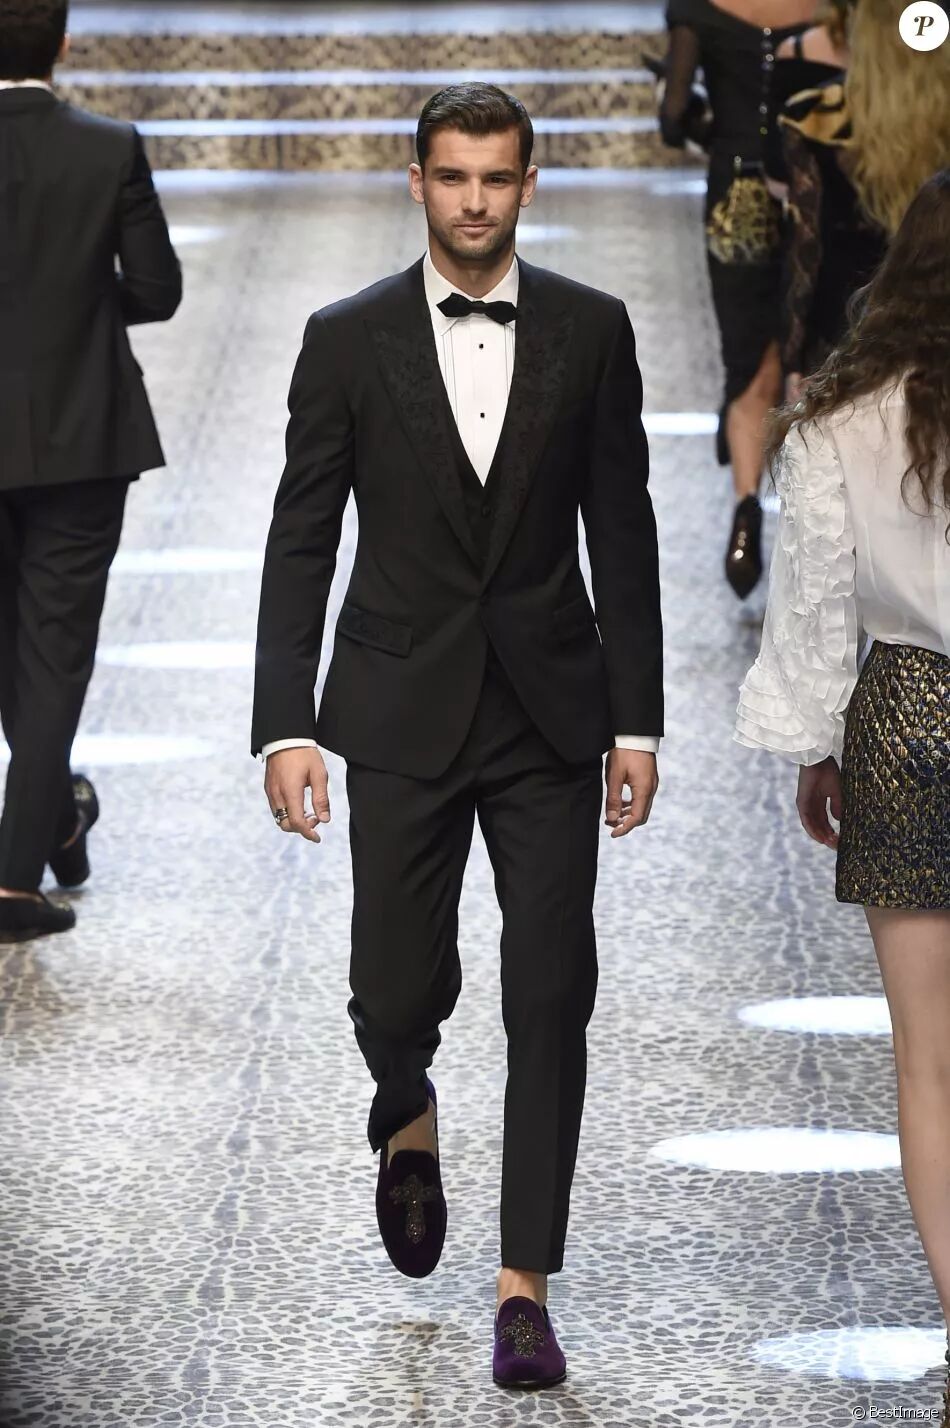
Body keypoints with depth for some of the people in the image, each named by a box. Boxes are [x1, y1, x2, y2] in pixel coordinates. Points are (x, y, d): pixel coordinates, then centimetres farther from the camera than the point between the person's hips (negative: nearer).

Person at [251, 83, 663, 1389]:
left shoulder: (592, 332, 1)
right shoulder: (348, 341, -2)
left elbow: (623, 535, 4)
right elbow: (301, 544, -1)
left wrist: (637, 720, 1)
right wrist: (286, 726, -8)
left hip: (551, 712, 1)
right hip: (402, 715, 0)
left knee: (551, 999, -3)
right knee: (395, 989, 1)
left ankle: (525, 1283, 5)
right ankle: (409, 1119, 37)